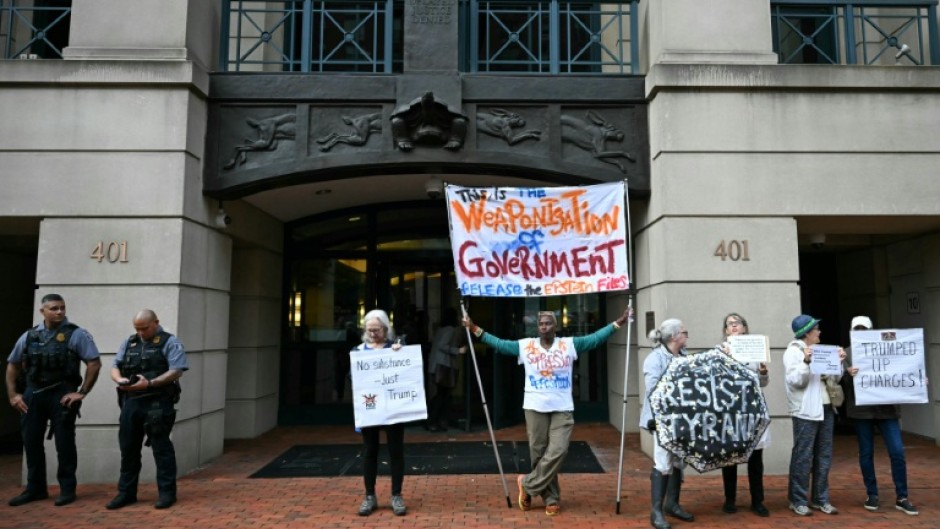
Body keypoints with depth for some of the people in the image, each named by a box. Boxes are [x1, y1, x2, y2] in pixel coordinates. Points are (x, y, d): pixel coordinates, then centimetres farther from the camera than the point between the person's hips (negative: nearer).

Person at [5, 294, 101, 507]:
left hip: (62, 395, -5)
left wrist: (82, 392, -12)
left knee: (64, 443, 2)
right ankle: (35, 488, 25)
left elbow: (94, 363, -10)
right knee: (31, 442, 11)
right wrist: (13, 394, 9)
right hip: (32, 394, 5)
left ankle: (67, 489, 13)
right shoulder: (29, 336, 9)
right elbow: (12, 365, 18)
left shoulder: (76, 334, -5)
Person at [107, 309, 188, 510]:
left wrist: (149, 383, -23)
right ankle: (126, 492, 23)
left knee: (161, 447, 0)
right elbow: (114, 367, 14)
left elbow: (176, 371, -12)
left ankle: (167, 492, 8)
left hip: (158, 402, -6)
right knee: (128, 448, 11)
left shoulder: (170, 342, -3)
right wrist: (119, 379, -9)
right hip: (130, 402, 6)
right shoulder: (128, 343, 15)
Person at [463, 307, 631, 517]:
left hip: (562, 409, 0)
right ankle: (551, 499, 20)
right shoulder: (525, 345, 2)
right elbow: (500, 344, 4)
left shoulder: (569, 344, 1)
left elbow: (595, 338, 0)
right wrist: (475, 330, -1)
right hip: (535, 408, 0)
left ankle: (528, 484, 10)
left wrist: (617, 324, -6)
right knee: (539, 453, 5)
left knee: (557, 451, -10)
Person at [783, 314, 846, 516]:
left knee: (824, 456, 10)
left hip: (826, 409, 7)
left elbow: (834, 379, 16)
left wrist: (839, 362, 1)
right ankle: (798, 500, 4)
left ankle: (820, 499, 20)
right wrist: (806, 362, -25)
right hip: (806, 412, -7)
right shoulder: (793, 352, -5)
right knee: (803, 457, -5)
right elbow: (794, 381, -15)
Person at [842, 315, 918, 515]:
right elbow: (842, 383, -1)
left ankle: (902, 498, 9)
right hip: (861, 410, -1)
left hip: (886, 408, 1)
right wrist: (848, 374, -21)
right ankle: (872, 495, 17)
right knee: (866, 453, 6)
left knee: (897, 452, -2)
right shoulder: (848, 353, 5)